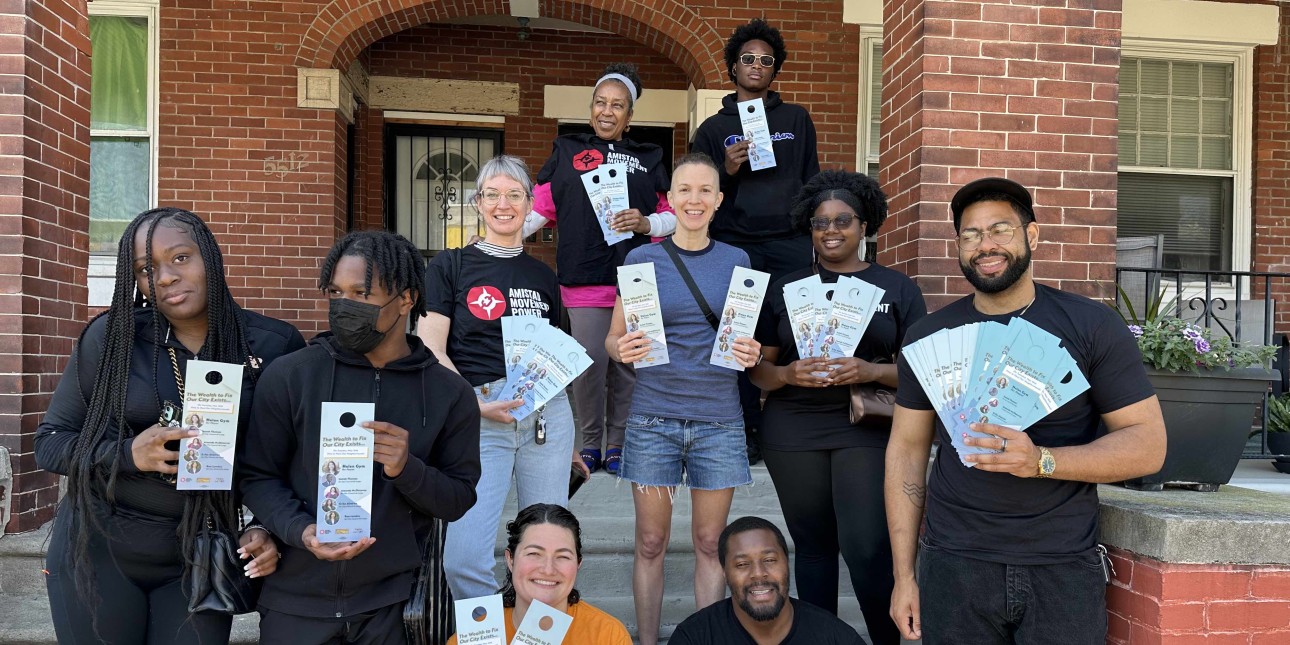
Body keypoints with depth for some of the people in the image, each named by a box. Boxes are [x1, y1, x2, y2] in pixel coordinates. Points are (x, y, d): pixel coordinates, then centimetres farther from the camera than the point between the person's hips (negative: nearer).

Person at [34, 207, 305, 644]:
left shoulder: (273, 346, -8)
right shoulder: (111, 335, -7)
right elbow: (49, 442, -2)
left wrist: (270, 527, -13)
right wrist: (128, 453, -19)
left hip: (200, 558, 0)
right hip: (97, 551, 0)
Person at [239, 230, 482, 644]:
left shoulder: (450, 393, -3)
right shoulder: (288, 377, -4)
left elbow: (459, 499, -1)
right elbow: (258, 476, -1)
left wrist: (407, 469, -20)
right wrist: (300, 530, -19)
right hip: (297, 597, 1)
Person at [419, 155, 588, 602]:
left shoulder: (543, 276, 16)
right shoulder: (450, 267, 6)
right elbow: (432, 352, -2)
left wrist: (567, 438, 18)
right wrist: (475, 405, -15)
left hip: (546, 414, 3)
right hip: (477, 416, -3)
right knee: (464, 558, -10)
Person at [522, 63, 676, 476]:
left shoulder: (649, 159, 16)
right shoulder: (566, 151, 13)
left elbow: (673, 215, 16)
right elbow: (540, 209, 9)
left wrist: (646, 222, -5)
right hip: (584, 280, -1)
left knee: (628, 365, 3)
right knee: (589, 363, -5)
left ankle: (617, 444, 18)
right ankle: (590, 443, 14)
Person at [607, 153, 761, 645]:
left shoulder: (737, 261, 7)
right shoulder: (641, 260, 2)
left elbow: (749, 336, 15)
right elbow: (613, 338, 6)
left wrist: (752, 353, -7)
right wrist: (623, 350, -16)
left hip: (718, 419, 1)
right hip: (654, 418, -1)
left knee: (710, 541, 8)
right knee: (651, 541, 5)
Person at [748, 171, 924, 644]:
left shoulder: (898, 289, 6)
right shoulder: (784, 288, 9)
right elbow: (758, 369, 9)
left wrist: (871, 371, -16)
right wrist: (788, 374, -12)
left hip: (868, 430, -2)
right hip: (793, 432, 2)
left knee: (867, 548, -11)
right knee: (813, 546, 8)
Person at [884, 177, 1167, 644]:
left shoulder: (1091, 325, -3)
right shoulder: (928, 335, 4)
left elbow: (1149, 444, -5)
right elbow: (907, 449, 5)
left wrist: (1041, 460, -23)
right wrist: (904, 575, 2)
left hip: (1065, 568, -1)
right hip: (954, 566, 2)